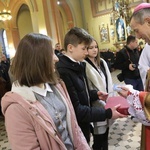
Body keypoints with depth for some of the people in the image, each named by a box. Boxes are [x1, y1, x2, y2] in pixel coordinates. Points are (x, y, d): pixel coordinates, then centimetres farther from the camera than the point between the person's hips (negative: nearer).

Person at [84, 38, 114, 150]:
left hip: (107, 105, 7)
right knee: (99, 140, 9)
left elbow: (109, 83, 12)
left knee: (105, 137, 20)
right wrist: (104, 105, -17)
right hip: (98, 109, -7)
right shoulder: (84, 66, -15)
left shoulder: (102, 62, 9)